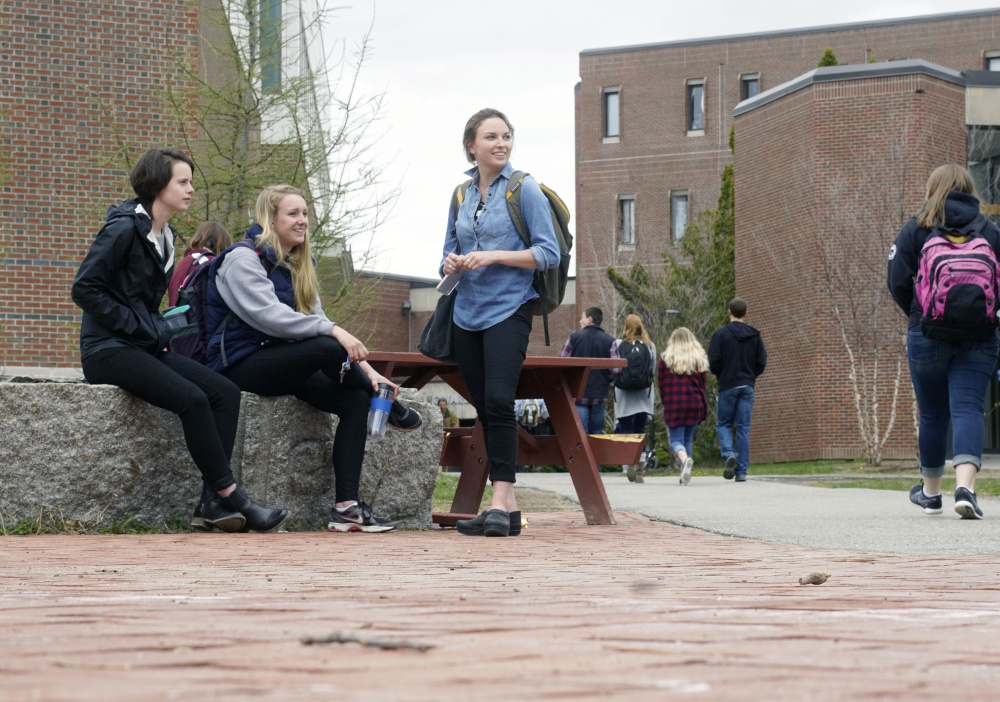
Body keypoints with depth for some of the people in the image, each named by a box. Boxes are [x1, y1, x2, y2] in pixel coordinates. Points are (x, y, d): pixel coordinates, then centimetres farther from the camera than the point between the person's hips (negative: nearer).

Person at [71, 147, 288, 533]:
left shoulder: (165, 237, 17)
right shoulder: (125, 227, -9)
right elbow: (85, 288, -15)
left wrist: (159, 330, 7)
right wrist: (138, 327, -15)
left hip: (147, 348, 9)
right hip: (109, 350, -9)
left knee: (225, 392, -13)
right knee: (192, 398, -29)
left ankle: (212, 503, -20)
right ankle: (229, 495, -23)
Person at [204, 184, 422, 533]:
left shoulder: (297, 266, 17)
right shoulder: (243, 259, -8)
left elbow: (316, 320, 10)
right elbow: (269, 316, -22)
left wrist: (364, 368, -3)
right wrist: (333, 331, -27)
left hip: (278, 366, 8)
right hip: (240, 365, -8)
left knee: (357, 399, -16)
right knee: (327, 347, -31)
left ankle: (347, 506, -23)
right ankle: (391, 410, -4)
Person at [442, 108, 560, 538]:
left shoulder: (524, 189, -3)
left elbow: (548, 253, -7)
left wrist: (494, 256, -17)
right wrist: (450, 264, -1)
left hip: (508, 309, -6)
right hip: (467, 312, 6)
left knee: (498, 400, -20)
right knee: (483, 406, 5)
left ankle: (500, 502, -23)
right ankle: (508, 507, 9)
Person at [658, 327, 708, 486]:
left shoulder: (665, 360, 2)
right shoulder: (699, 360, 7)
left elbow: (661, 385, 6)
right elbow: (702, 385, 10)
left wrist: (665, 402, 18)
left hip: (673, 406, -2)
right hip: (694, 405, 3)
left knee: (676, 440, -2)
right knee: (688, 439, 13)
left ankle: (685, 459, -34)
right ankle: (685, 475, 8)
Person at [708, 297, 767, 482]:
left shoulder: (721, 333, -6)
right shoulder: (755, 335, 5)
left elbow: (713, 361, -10)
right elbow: (762, 363, 5)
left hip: (727, 386, -3)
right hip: (747, 387, 3)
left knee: (723, 423, 10)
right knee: (743, 427, 5)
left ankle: (729, 454, -18)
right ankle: (742, 471, 1)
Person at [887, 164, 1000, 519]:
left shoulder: (915, 229, 1)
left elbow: (897, 281, -5)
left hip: (928, 336, -1)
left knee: (932, 414, 11)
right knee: (968, 410, -5)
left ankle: (931, 491, 25)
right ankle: (965, 487, -25)